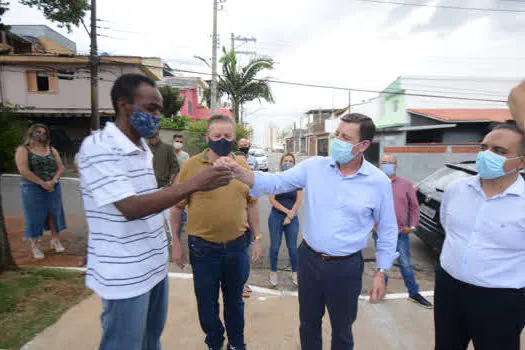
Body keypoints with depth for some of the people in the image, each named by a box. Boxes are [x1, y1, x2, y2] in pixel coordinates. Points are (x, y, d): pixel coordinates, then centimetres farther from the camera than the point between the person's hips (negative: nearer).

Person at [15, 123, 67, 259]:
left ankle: (55, 240, 20)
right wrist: (42, 183, -17)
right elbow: (23, 170, -13)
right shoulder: (23, 150, -1)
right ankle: (35, 246, 13)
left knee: (54, 213, 8)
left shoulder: (52, 150, 11)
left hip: (53, 188, 4)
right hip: (33, 189, -4)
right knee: (35, 216, 2)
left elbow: (60, 167, 6)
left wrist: (53, 181, -12)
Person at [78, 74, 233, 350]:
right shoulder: (98, 147, -18)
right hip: (125, 276, -7)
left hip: (154, 265, 8)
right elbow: (130, 208, -28)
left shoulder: (143, 148, 9)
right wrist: (192, 184, -30)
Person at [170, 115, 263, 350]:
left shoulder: (243, 167, 2)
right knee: (207, 303, 16)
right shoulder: (191, 166, -8)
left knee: (235, 300, 21)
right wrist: (175, 242, -2)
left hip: (237, 246, 3)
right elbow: (177, 207, -3)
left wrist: (257, 238, 7)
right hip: (203, 249, -2)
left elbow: (251, 204, 8)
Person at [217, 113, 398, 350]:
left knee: (342, 330, 19)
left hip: (346, 268, -1)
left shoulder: (379, 182, -8)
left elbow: (387, 230, 1)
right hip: (309, 259, 2)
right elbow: (276, 182, -12)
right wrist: (239, 173, -28)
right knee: (308, 323, 22)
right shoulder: (314, 166, -7)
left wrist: (381, 273, 1)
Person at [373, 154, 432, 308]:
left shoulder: (406, 184, 0)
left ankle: (414, 293, 26)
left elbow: (414, 207, 4)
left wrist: (413, 226, -3)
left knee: (406, 264, 8)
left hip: (401, 233, 0)